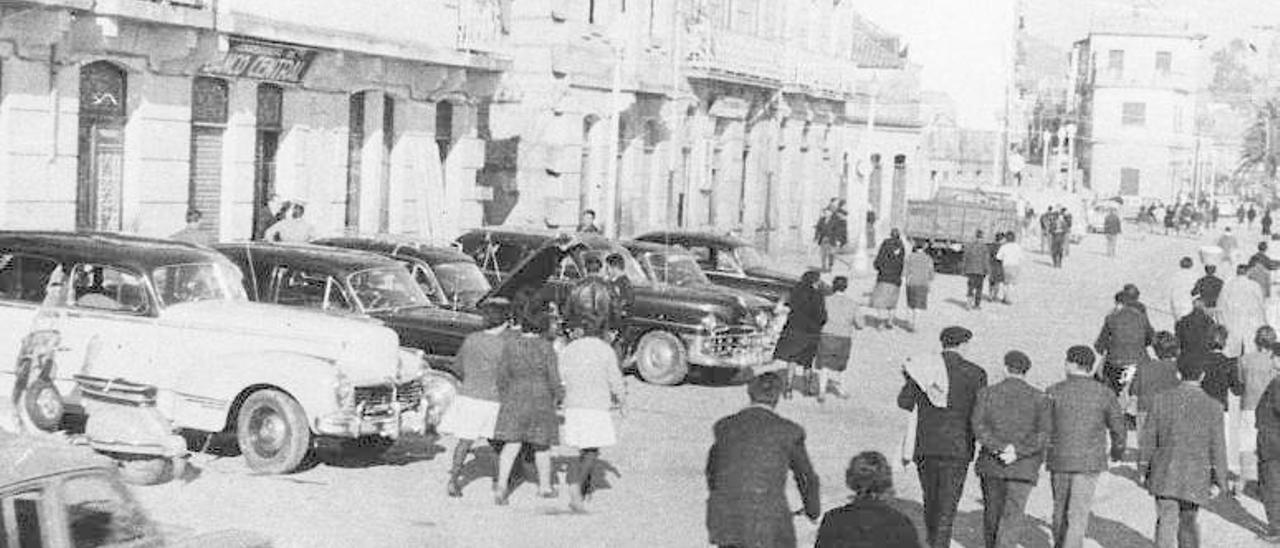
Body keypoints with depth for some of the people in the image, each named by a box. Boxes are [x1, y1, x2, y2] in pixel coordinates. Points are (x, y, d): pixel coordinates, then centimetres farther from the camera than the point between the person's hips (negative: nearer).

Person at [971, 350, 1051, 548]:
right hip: (1023, 466, -2)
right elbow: (1044, 433, -10)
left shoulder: (987, 393, 0)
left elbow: (979, 426, -11)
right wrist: (1017, 453, -15)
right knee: (1011, 517, -4)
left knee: (992, 511, 18)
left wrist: (1001, 448, -16)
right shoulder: (1038, 398, -1)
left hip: (991, 463, 2)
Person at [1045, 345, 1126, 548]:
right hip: (1089, 462, -1)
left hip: (1059, 460, 1)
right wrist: (1118, 449, 27)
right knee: (1078, 514, -3)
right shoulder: (1104, 394, -3)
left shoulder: (1054, 392, -5)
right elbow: (1117, 427, 6)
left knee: (1060, 508, 19)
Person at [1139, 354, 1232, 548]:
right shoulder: (1211, 406, -7)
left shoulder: (1161, 399, -4)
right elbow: (1217, 447, -5)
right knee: (1188, 521, 19)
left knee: (1167, 522, -3)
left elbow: (1148, 438, 0)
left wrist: (1143, 470, 11)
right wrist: (1219, 482, 2)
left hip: (1166, 474, 0)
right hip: (1196, 478, 0)